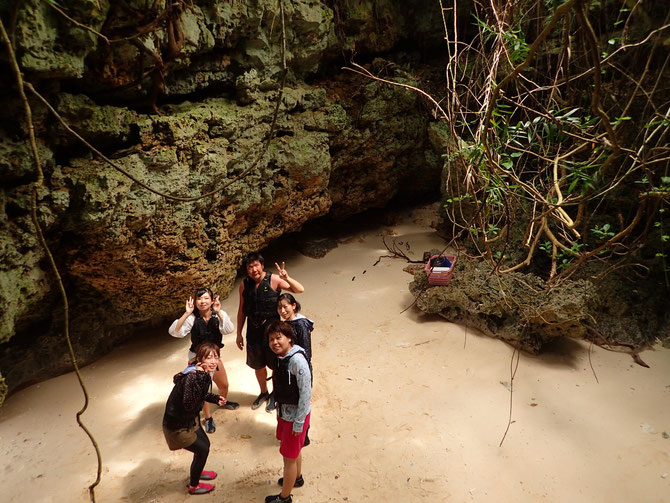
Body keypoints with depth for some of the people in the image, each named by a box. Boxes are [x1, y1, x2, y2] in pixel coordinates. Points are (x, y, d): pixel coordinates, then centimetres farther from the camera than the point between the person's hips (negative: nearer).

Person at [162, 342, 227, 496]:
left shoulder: (202, 373, -7)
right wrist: (200, 378, -49)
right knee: (202, 450, 7)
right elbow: (188, 405, -44)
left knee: (205, 443, 25)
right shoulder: (191, 377, -35)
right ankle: (193, 486, 33)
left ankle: (197, 472, 54)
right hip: (178, 426, -9)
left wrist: (215, 398, -2)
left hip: (190, 419, 9)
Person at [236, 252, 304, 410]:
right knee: (257, 365, 20)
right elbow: (242, 310, 7)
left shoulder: (273, 280, -15)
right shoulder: (244, 285, -2)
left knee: (276, 365, 10)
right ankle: (264, 393, 45)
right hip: (253, 330, 4)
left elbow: (299, 290, -23)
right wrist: (239, 334, 9)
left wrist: (286, 278, -41)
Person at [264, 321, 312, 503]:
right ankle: (297, 478, 53)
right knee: (294, 451, 29)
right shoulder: (281, 357, -5)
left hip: (296, 416, -8)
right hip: (284, 412, 8)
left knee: (289, 456, 11)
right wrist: (272, 403, 13)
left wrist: (299, 422, -20)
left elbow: (306, 393, -25)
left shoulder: (297, 360, -30)